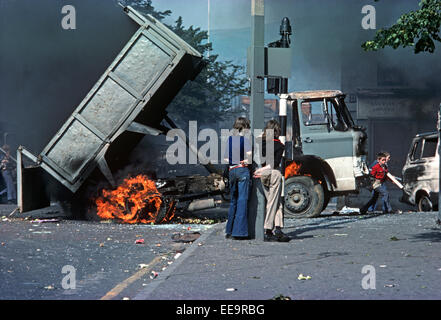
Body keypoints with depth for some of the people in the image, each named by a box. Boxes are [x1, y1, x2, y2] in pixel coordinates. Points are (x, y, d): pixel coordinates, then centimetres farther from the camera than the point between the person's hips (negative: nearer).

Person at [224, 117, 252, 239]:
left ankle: (229, 230, 16)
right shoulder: (244, 140, -9)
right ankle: (239, 231, -6)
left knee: (233, 201, 15)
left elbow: (225, 158, 14)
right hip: (242, 170, -6)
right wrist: (247, 162, 0)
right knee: (242, 200, -3)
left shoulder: (230, 139, 10)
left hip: (231, 170, 6)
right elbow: (249, 155, -18)